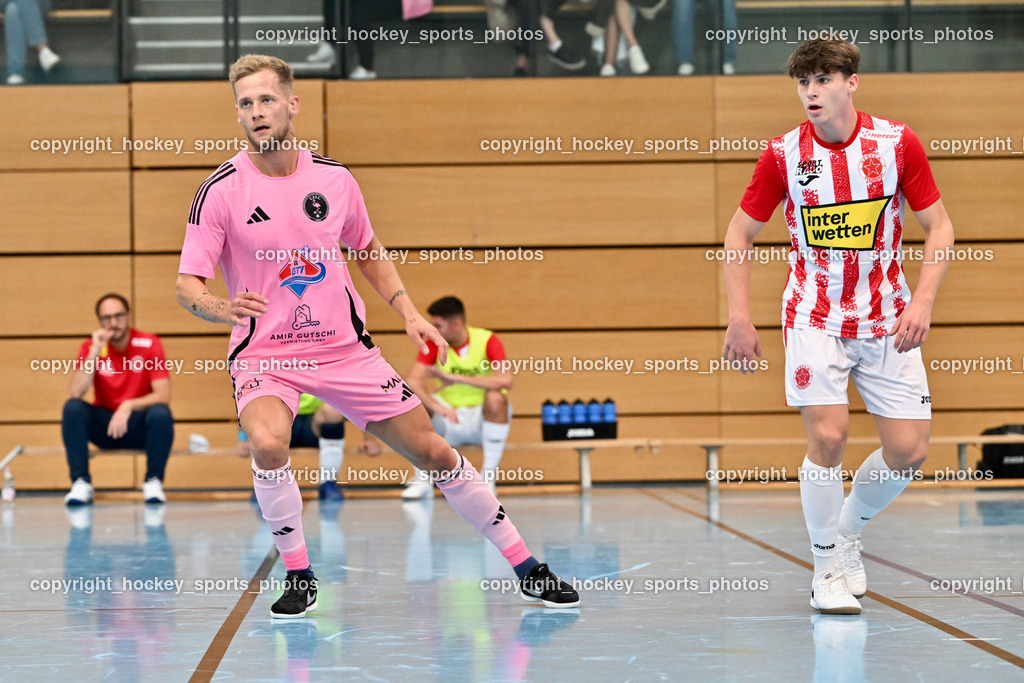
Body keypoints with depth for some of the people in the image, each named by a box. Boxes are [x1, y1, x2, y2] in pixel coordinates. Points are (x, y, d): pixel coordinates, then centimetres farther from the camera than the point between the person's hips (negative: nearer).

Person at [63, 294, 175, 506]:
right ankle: (81, 484, -22)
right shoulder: (91, 347, -3)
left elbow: (164, 396, -17)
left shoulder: (149, 344, -8)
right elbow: (76, 392, -18)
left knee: (161, 413, -34)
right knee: (72, 407, -26)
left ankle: (153, 482, -16)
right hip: (104, 425, 2)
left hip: (140, 425, -2)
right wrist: (95, 352, -23)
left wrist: (128, 406, -32)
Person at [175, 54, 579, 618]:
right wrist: (221, 308, -34)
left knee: (433, 453, 3)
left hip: (345, 347, 3)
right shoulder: (221, 191, -11)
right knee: (267, 443, -33)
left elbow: (367, 251, 17)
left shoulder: (334, 179, -1)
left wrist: (408, 312, 6)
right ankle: (298, 576, -10)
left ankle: (526, 568, 18)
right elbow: (187, 284, -12)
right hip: (263, 353, -3)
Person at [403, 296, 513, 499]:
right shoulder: (434, 344, -5)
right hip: (448, 423, 2)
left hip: (482, 420, -2)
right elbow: (412, 381, -19)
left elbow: (505, 380, -29)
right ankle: (422, 480, -12)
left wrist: (456, 378, -33)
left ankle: (489, 478, -21)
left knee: (495, 398, -34)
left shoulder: (487, 341, -12)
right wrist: (436, 407, -38)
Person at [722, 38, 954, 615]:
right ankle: (828, 568, 1)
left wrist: (923, 301, -12)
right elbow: (741, 234, 4)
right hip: (816, 317, -1)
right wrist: (740, 317, -4)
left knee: (909, 451, -4)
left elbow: (940, 227, 0)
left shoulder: (897, 142, -6)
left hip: (888, 321, 2)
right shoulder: (783, 154, -6)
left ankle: (848, 532, 25)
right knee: (829, 436, -18)